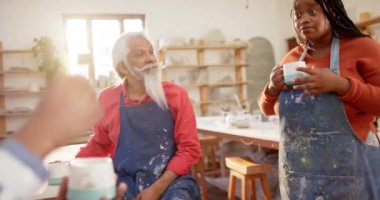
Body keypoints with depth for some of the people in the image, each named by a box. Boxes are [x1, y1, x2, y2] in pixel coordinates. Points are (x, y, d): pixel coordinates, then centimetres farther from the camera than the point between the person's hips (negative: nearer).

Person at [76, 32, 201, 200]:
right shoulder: (107, 99, 0)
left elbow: (189, 148, -4)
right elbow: (99, 143, 17)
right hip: (125, 183, 2)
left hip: (171, 181, -1)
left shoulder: (175, 95, -5)